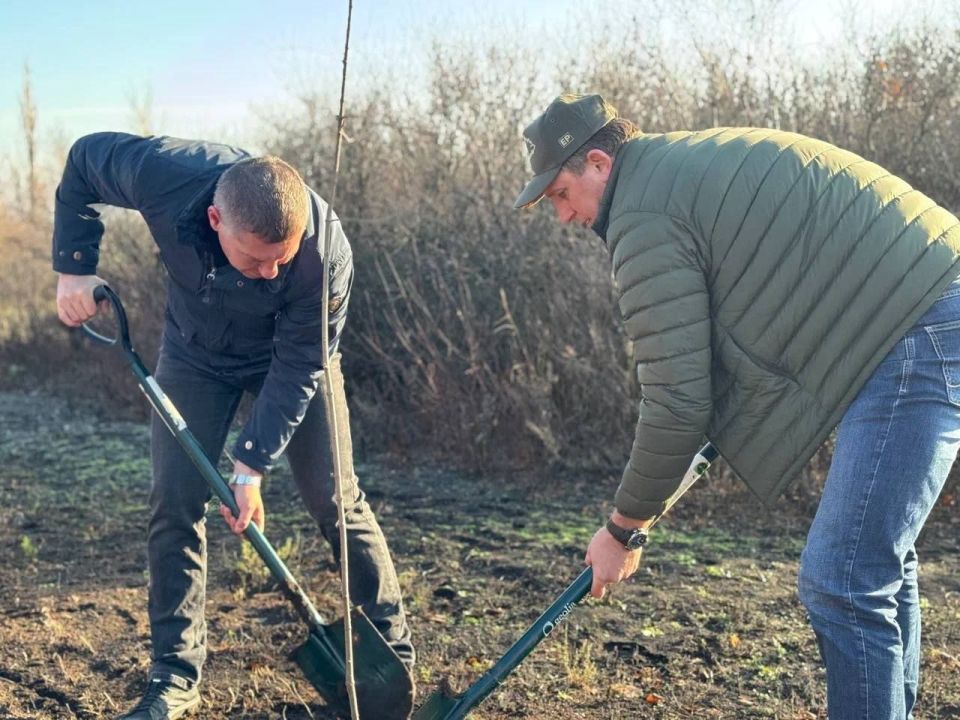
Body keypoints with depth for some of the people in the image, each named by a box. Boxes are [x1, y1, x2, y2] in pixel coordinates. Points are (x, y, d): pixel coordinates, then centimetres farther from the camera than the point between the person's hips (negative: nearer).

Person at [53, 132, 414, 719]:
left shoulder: (326, 254, -37)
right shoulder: (164, 175, -34)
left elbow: (297, 370, -26)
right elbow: (83, 160, -12)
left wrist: (252, 465, -28)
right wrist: (75, 267, -18)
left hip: (288, 356, -2)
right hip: (196, 351, 2)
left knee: (335, 499, -3)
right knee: (175, 503, -3)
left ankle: (392, 649, 12)